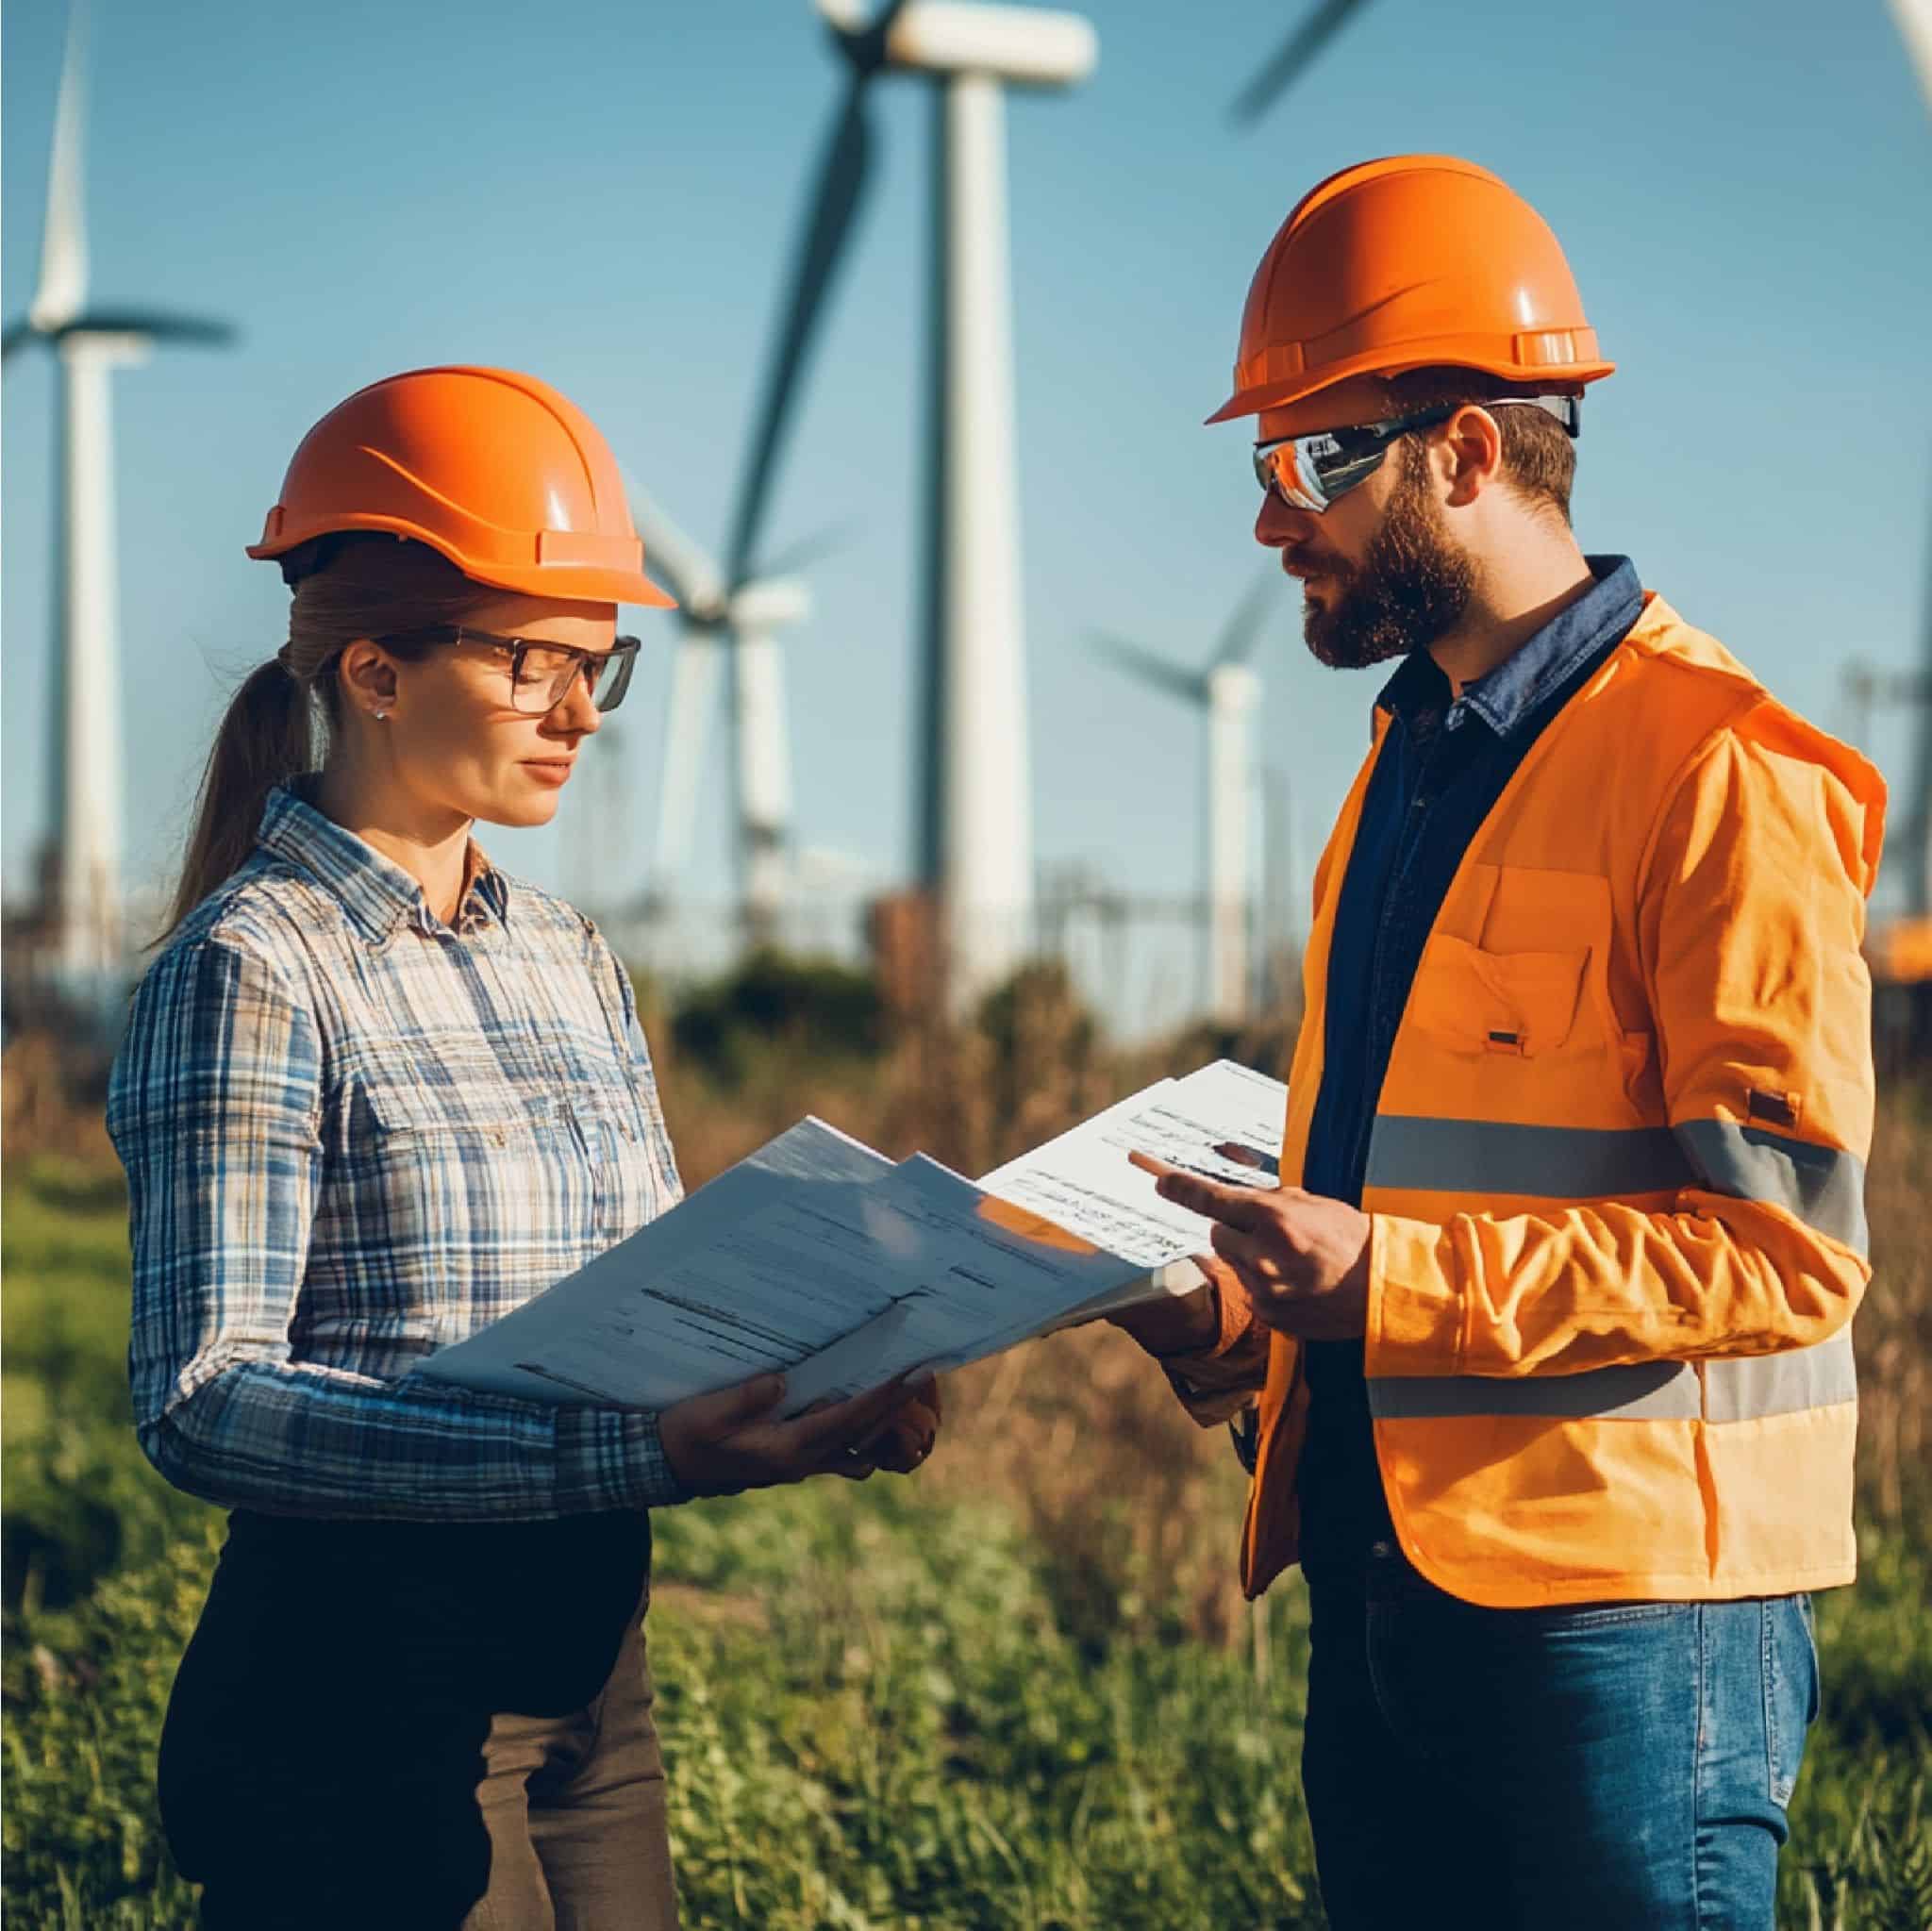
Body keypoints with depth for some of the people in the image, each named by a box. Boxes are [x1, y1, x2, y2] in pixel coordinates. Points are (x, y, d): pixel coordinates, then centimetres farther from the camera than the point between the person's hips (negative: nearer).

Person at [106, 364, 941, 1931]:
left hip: (590, 1671, 7)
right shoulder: (252, 968, -11)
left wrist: (816, 1405, -9)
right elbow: (206, 1403, -20)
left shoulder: (568, 958, 12)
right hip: (363, 1693, -7)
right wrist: (633, 1456, -28)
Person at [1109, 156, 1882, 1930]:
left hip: (1625, 1607, -8)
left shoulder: (1719, 774, -13)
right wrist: (1234, 1319, 4)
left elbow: (1785, 1245, -18)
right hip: (1381, 1576, 8)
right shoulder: (1409, 761, 17)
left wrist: (1386, 1276, -23)